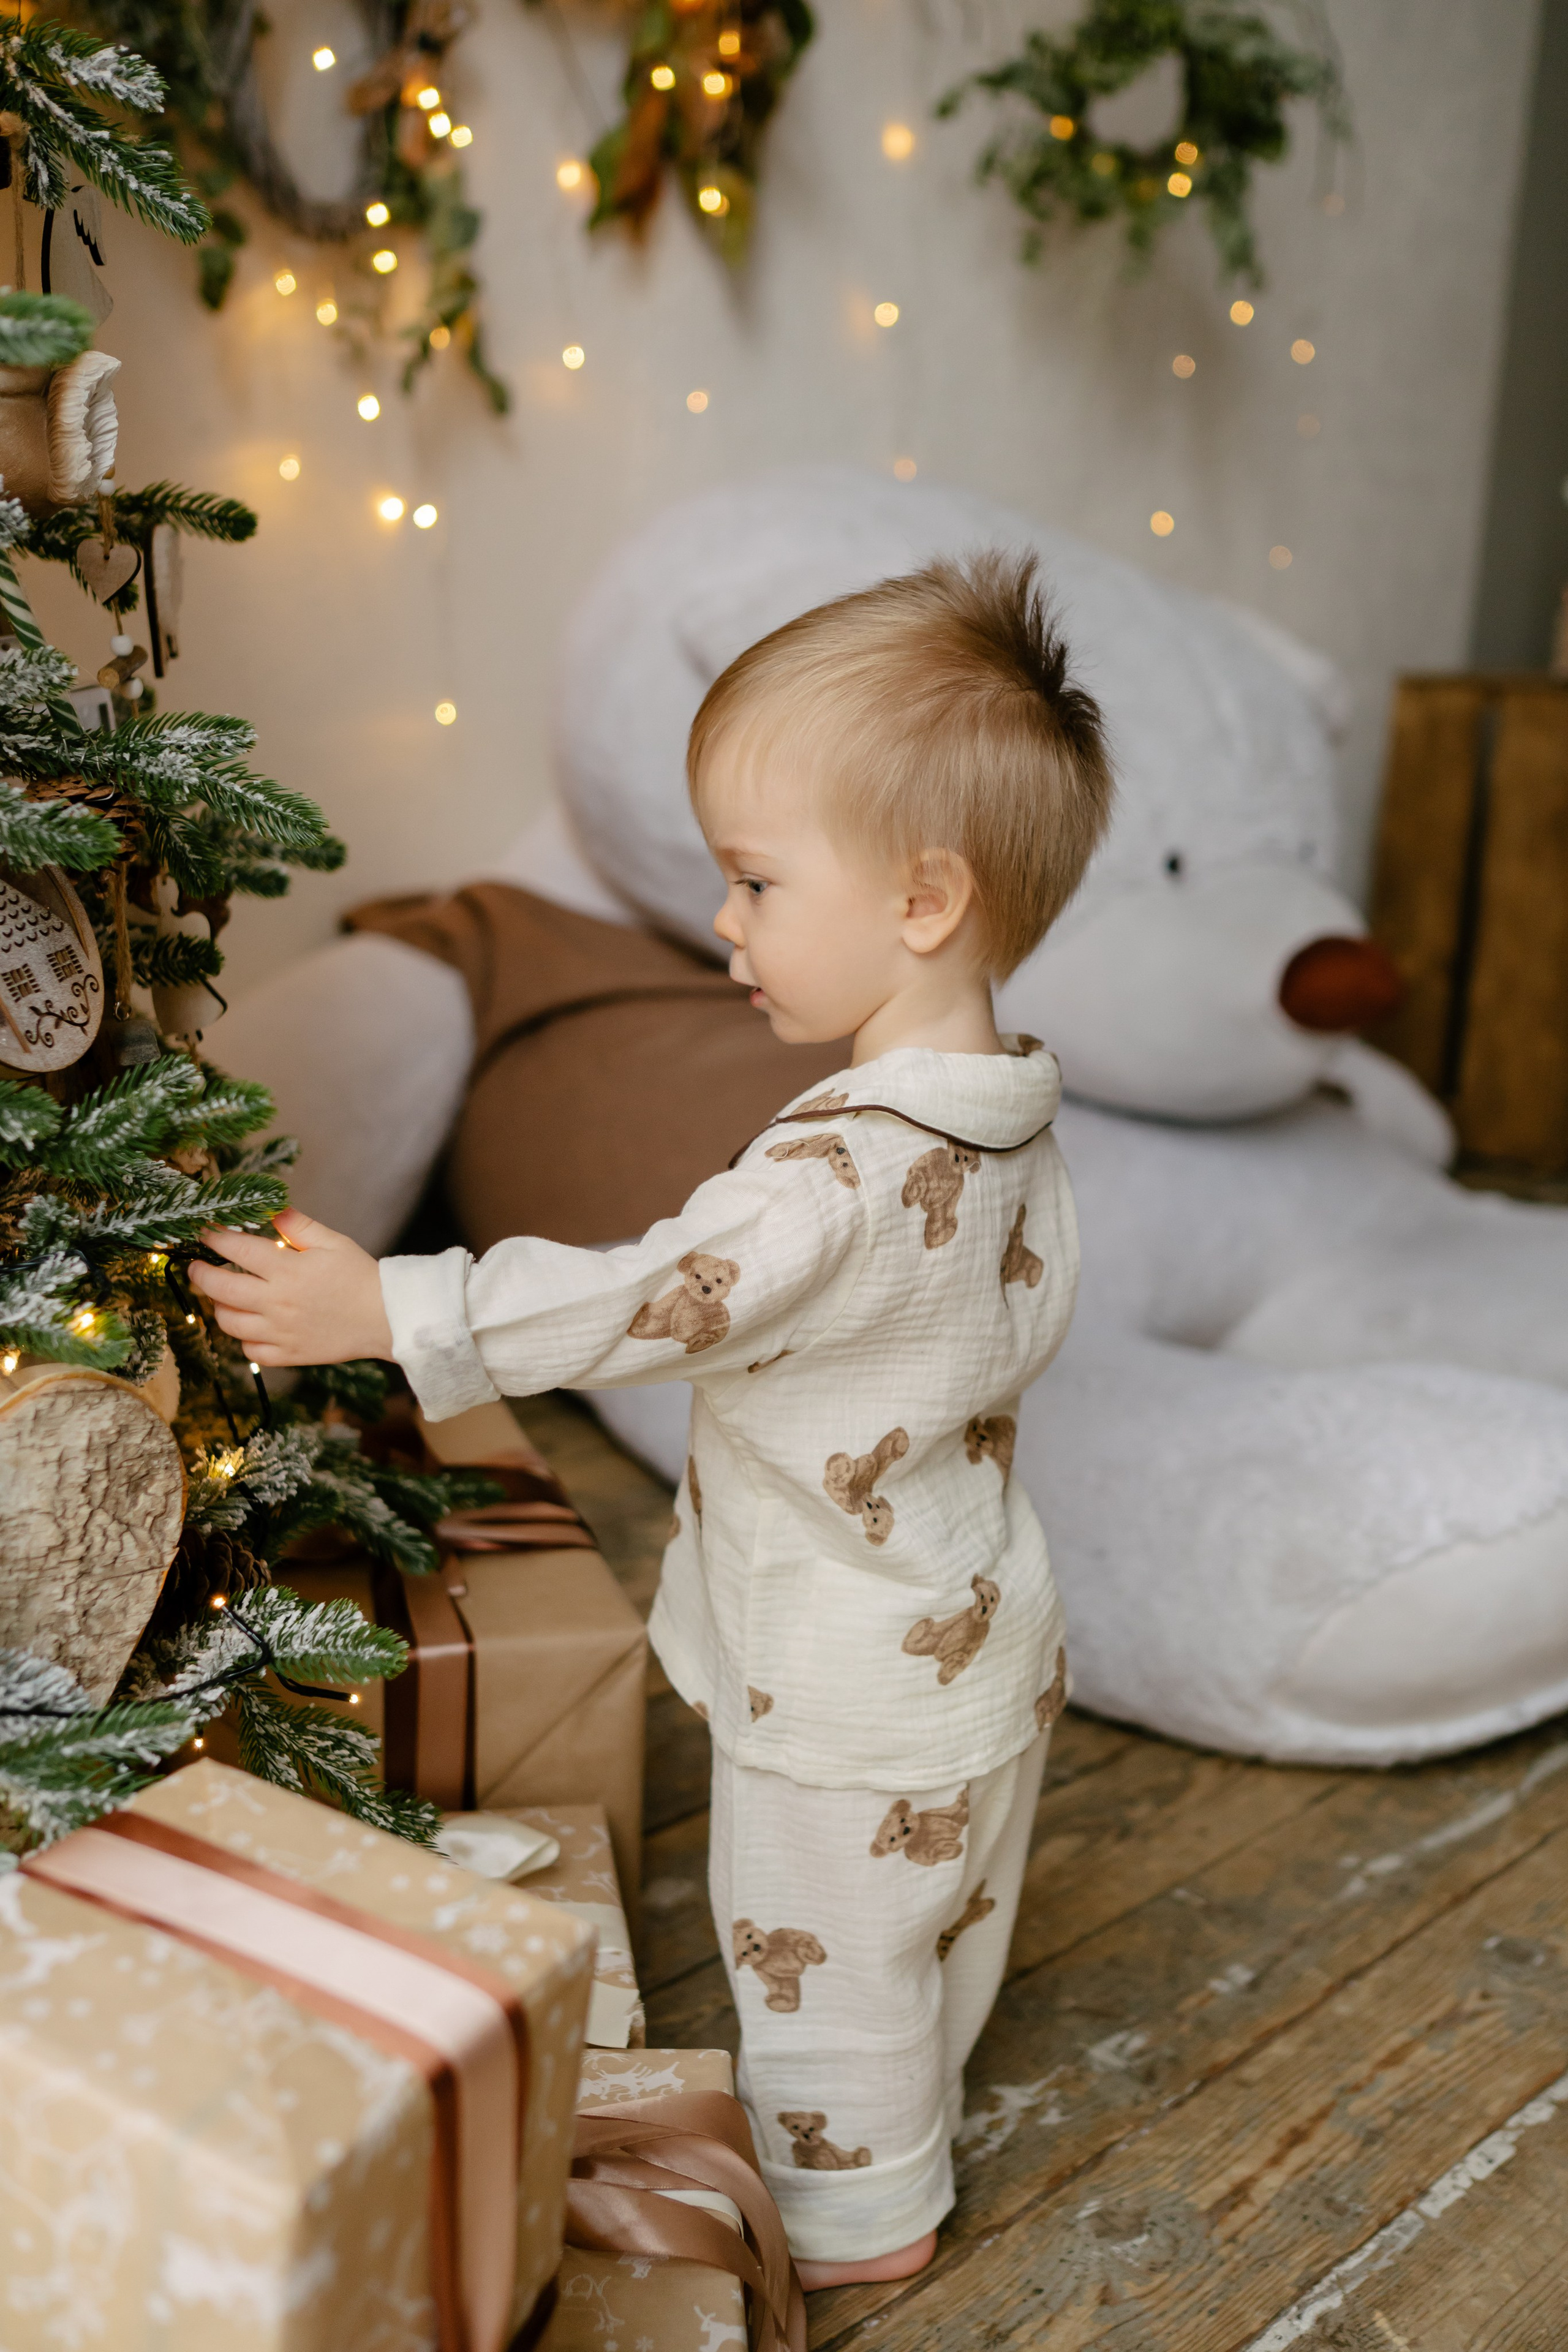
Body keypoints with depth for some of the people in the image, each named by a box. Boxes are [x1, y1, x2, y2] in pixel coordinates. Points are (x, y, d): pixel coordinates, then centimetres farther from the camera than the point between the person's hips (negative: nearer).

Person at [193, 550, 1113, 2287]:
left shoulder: (850, 1171, -34)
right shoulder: (1006, 1121, -5)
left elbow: (655, 1300, -34)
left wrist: (386, 1310, -28)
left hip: (852, 1694, -9)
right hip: (977, 1633, 9)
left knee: (818, 1953, 15)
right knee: (942, 1922, 28)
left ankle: (855, 2220, 37)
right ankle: (901, 2131, 52)